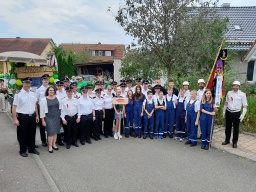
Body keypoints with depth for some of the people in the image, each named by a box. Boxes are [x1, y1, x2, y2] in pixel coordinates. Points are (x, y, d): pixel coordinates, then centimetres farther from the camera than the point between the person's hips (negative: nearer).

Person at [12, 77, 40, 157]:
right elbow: (14, 107, -13)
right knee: (22, 135, 7)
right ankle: (22, 151, 23)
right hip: (23, 117, -5)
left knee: (32, 133, 16)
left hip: (32, 116, 5)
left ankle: (32, 148, 32)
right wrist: (15, 119, -16)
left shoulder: (33, 94, 7)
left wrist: (37, 115, 13)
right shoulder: (18, 94, -11)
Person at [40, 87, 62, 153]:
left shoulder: (58, 98, 3)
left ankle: (54, 144, 25)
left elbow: (60, 107, 9)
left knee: (55, 131, 10)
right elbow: (42, 111, -6)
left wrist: (61, 117, 7)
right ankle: (50, 146, 10)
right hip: (49, 118, -4)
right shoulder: (44, 100, -7)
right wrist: (43, 120, -7)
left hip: (57, 117, 4)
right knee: (51, 132, -4)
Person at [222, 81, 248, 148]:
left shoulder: (242, 94, -6)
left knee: (236, 128, 6)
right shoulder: (229, 93, 4)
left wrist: (242, 115, -16)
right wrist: (224, 111, 14)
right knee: (228, 127, 14)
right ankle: (227, 140, 30)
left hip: (236, 113, -3)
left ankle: (234, 142, 20)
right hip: (228, 112, 3)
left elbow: (245, 105, -9)